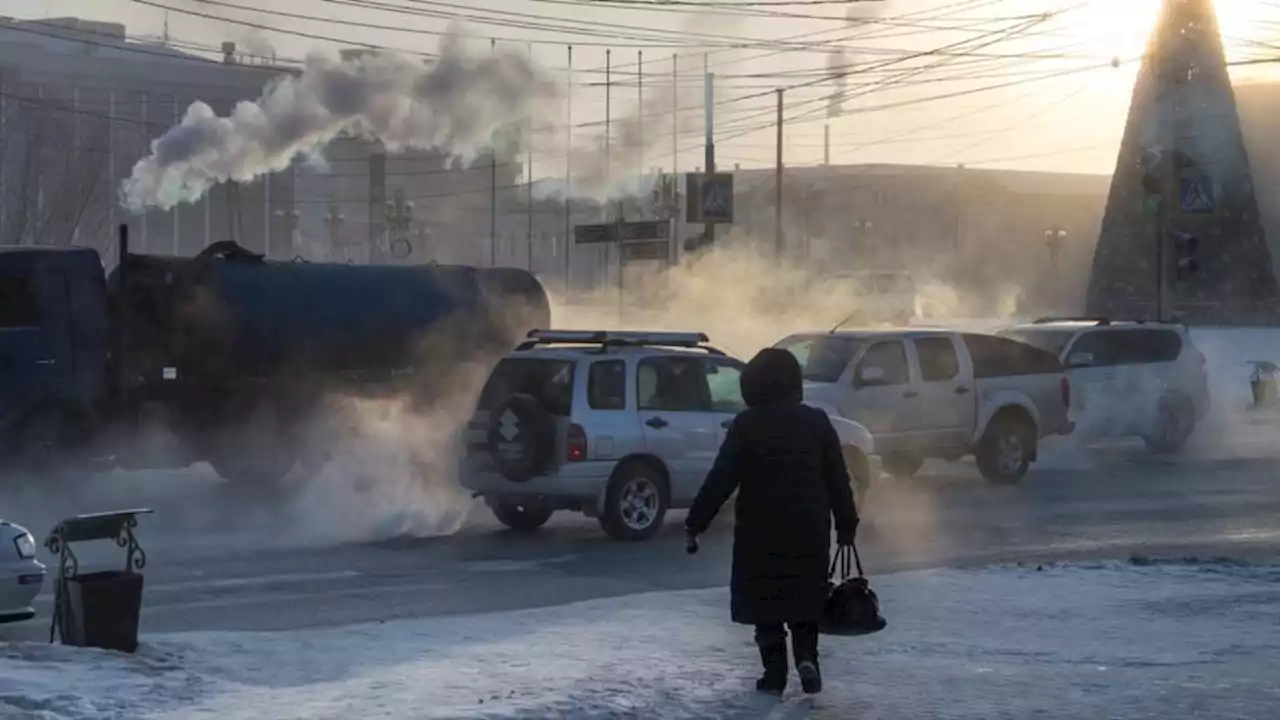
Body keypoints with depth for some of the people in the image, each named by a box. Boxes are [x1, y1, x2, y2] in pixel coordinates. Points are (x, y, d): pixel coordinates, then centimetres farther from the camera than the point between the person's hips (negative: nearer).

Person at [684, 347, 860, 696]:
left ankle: (775, 672, 6)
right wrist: (846, 524, 14)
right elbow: (838, 480, 5)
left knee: (765, 600, 7)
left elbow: (721, 480, -10)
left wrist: (695, 523, -6)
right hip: (809, 530, 3)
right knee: (804, 599, 15)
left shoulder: (746, 426, -7)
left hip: (760, 530, -3)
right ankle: (807, 657, -3)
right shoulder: (816, 422, 3)